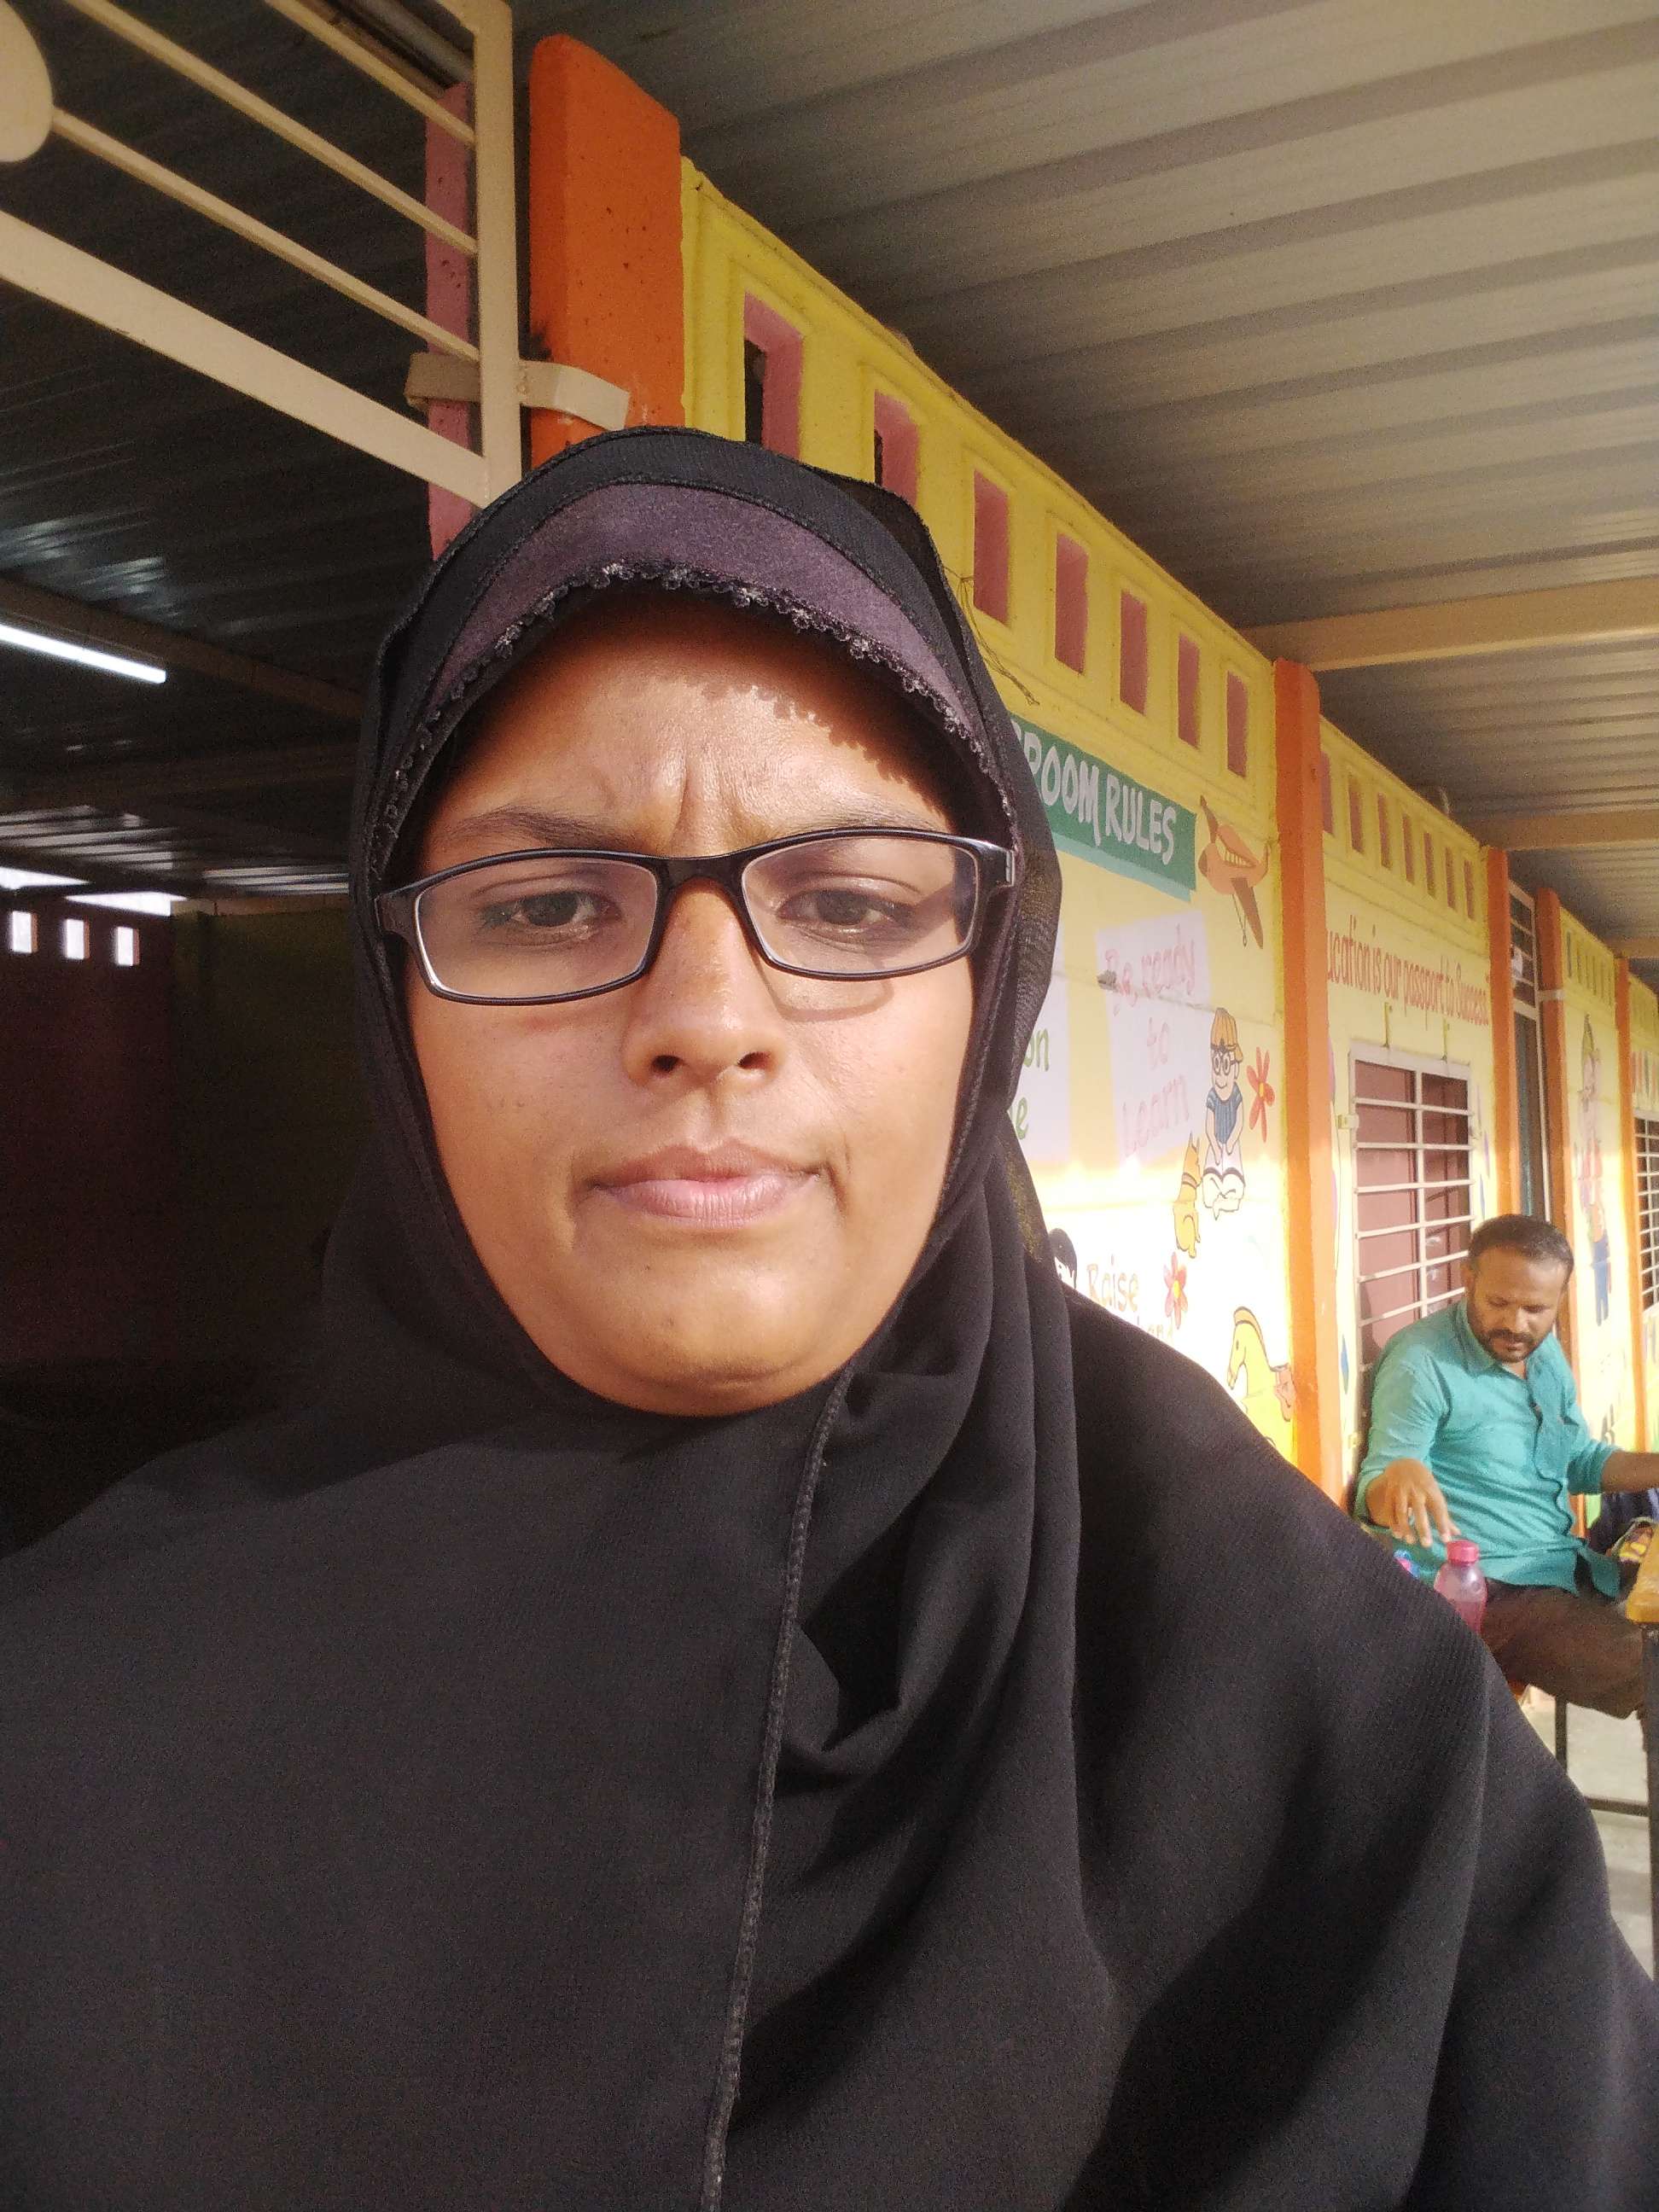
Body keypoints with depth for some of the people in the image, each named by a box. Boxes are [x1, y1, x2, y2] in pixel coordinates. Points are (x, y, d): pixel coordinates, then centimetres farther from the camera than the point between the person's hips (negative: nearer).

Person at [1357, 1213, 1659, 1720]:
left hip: (1567, 1566, 9)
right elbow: (1372, 1495, -18)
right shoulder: (1422, 1362, -17)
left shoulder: (1544, 1349, 9)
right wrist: (1398, 1476, -42)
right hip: (1488, 1591, -8)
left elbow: (1579, 1460, 17)